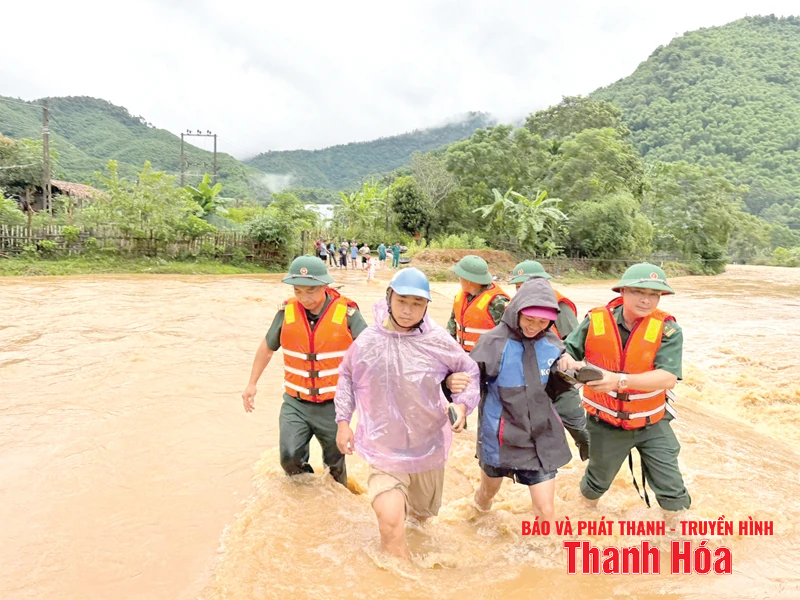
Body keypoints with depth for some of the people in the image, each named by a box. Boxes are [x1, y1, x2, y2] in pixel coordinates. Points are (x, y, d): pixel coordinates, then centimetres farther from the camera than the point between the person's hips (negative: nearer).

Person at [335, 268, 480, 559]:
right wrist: (343, 421, 3)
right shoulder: (367, 341, -12)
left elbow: (470, 371, 2)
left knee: (423, 514, 25)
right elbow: (346, 377, 6)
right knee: (391, 524, -18)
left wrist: (463, 404, -14)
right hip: (384, 448, -1)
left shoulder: (438, 341, -14)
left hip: (428, 446, 2)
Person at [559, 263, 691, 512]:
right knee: (596, 483, 22)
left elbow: (668, 378, -27)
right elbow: (568, 350, -3)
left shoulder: (667, 329, -16)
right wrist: (568, 360, -28)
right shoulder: (596, 320, -12)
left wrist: (620, 380, -41)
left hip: (652, 424, -1)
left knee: (673, 494, 5)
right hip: (605, 423, 1)